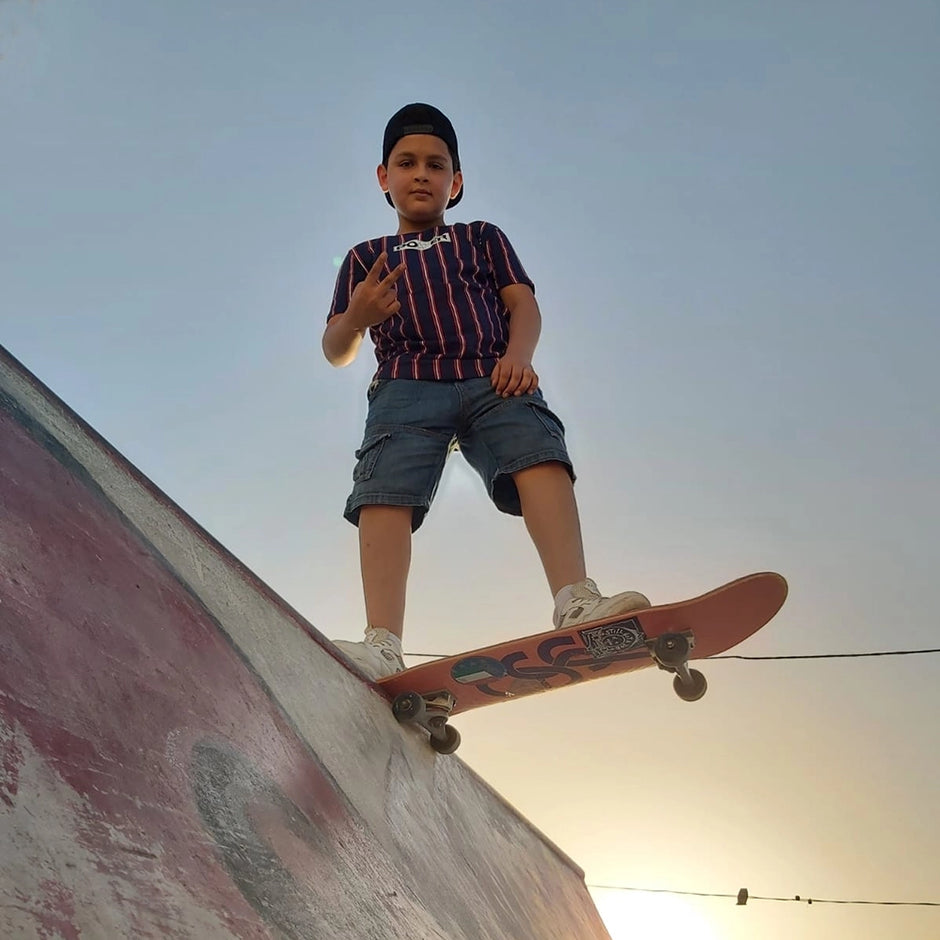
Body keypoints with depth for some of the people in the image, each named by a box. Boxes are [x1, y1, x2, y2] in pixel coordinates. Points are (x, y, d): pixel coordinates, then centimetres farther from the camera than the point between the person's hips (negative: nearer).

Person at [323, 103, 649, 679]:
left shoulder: (483, 238, 31)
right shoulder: (366, 258, 30)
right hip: (407, 385, 0)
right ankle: (382, 647, -41)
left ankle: (577, 604, -47)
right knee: (384, 491, -27)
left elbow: (524, 304, 14)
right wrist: (354, 320, -8)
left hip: (490, 379, 0)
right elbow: (336, 352, 18)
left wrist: (519, 354, -10)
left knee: (538, 453, -30)